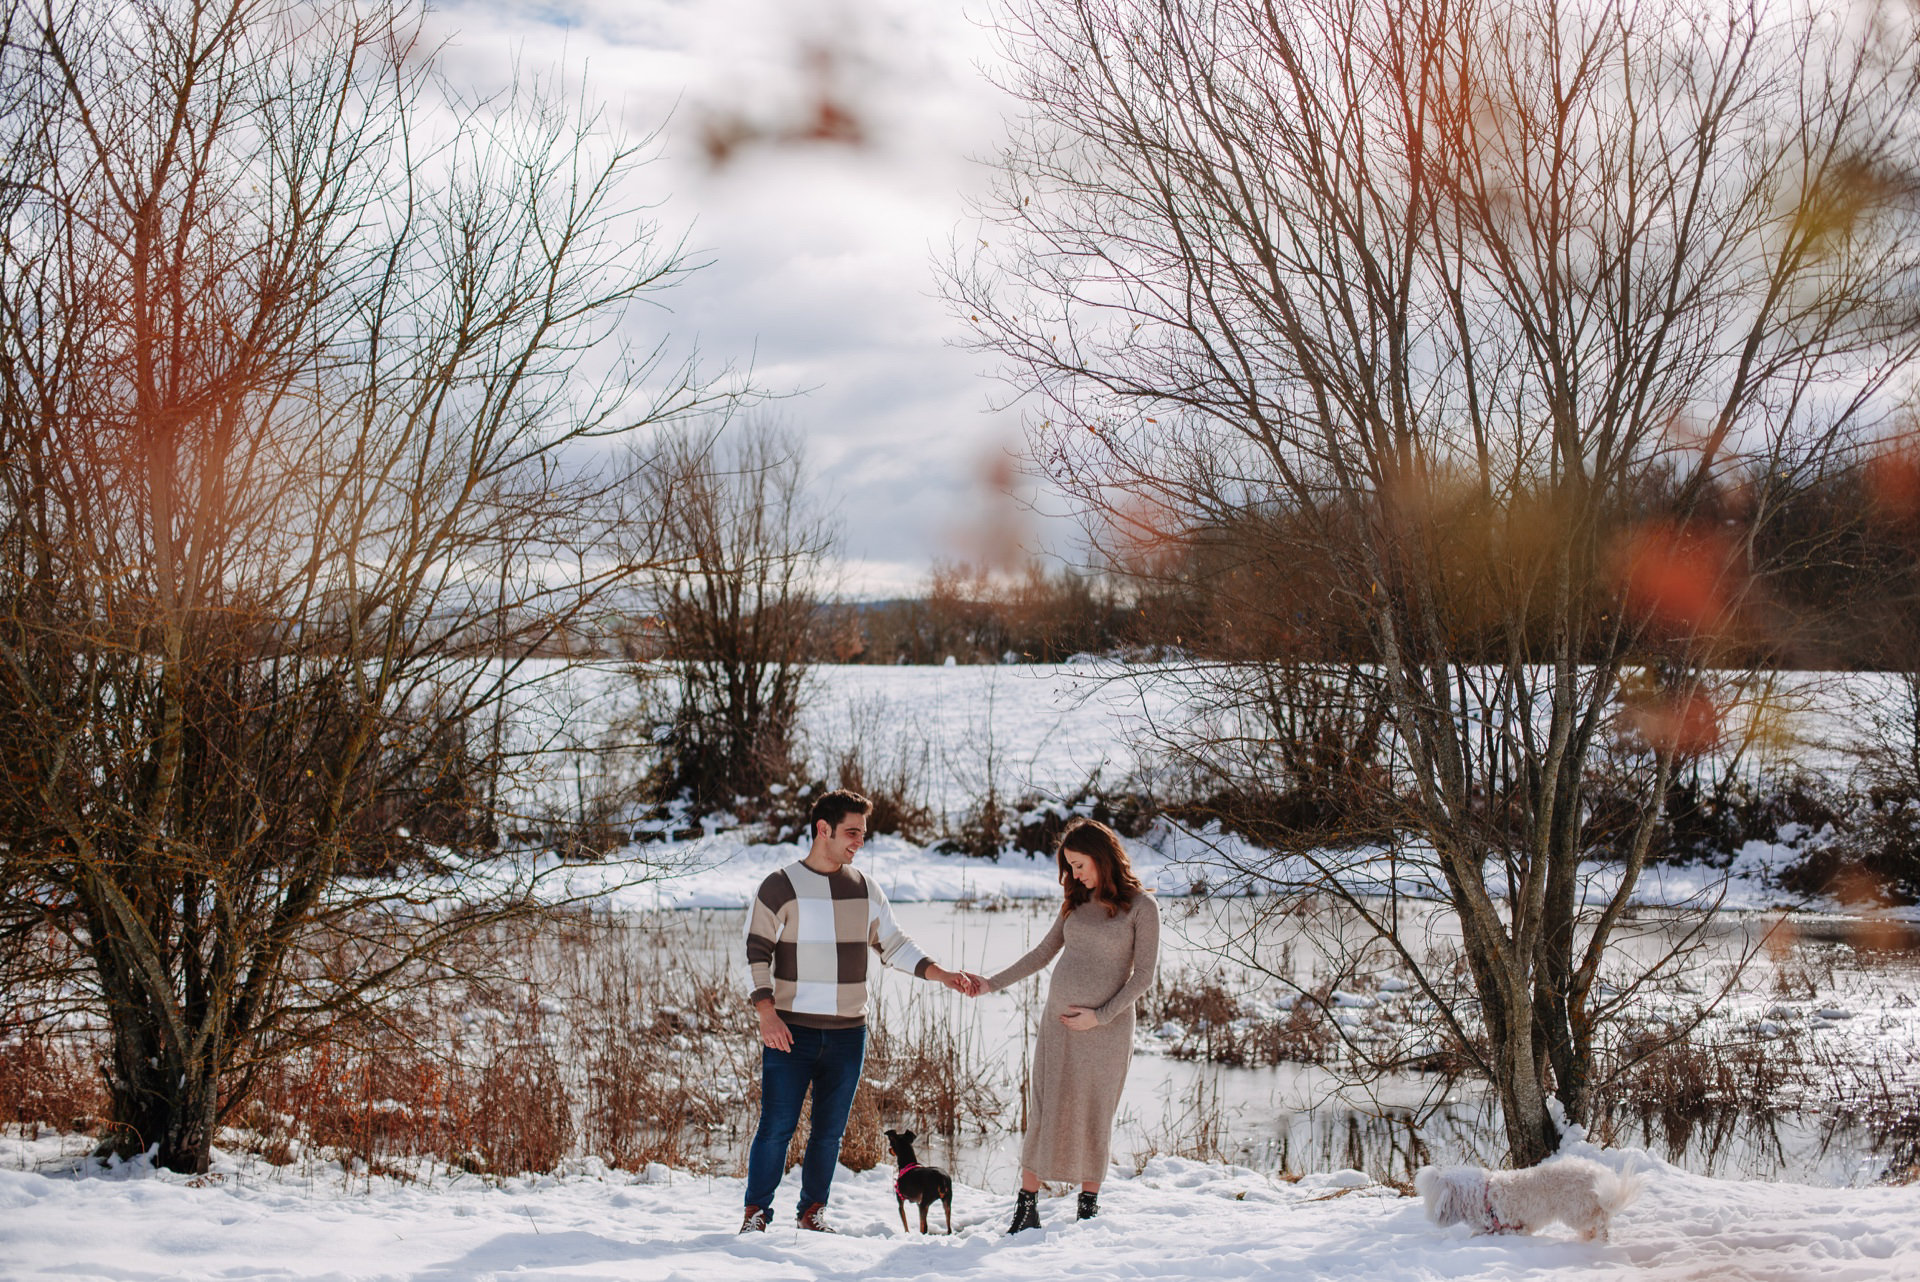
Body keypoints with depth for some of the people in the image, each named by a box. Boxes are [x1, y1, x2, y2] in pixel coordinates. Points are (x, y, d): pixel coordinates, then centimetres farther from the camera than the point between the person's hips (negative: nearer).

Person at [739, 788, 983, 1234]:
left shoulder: (866, 890, 10)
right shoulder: (780, 887, -3)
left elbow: (894, 946, 16)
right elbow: (756, 952, -3)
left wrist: (943, 975, 3)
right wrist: (767, 1013, -14)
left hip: (847, 1034, 4)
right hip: (790, 1032, -4)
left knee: (830, 1130, 7)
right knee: (777, 1126, -5)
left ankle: (813, 1209, 20)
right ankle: (755, 1211, 8)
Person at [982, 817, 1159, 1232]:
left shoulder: (1141, 906, -5)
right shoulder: (1077, 902, 11)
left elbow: (1143, 976, -6)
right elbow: (1043, 953, 15)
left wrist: (1100, 1016, -11)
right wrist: (992, 984, 8)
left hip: (1107, 1026, -4)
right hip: (1057, 1021, 4)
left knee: (1094, 1115, 2)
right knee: (1045, 1111, 1)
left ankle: (1089, 1206, 14)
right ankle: (1026, 1209, 4)